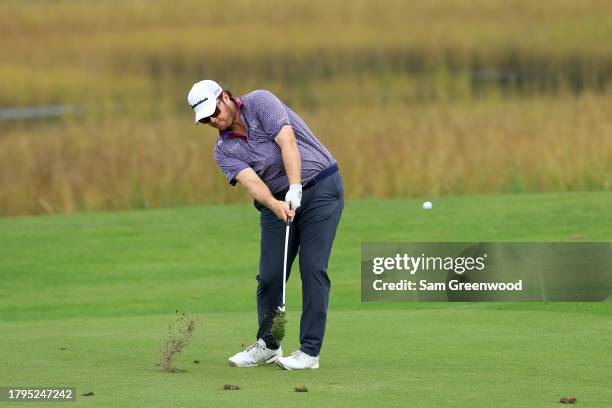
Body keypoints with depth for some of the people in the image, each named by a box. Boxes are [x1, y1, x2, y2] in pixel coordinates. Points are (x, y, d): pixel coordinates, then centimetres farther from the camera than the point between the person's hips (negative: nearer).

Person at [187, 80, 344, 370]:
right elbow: (251, 182, -17)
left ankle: (310, 351, -9)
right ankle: (267, 345, 21)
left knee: (313, 268, -11)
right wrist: (274, 204, -37)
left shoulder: (260, 102, -12)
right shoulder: (224, 151, 0)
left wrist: (295, 189, -33)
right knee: (270, 274, 2)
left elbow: (288, 143, -24)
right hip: (276, 201, 5)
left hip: (320, 186, -5)